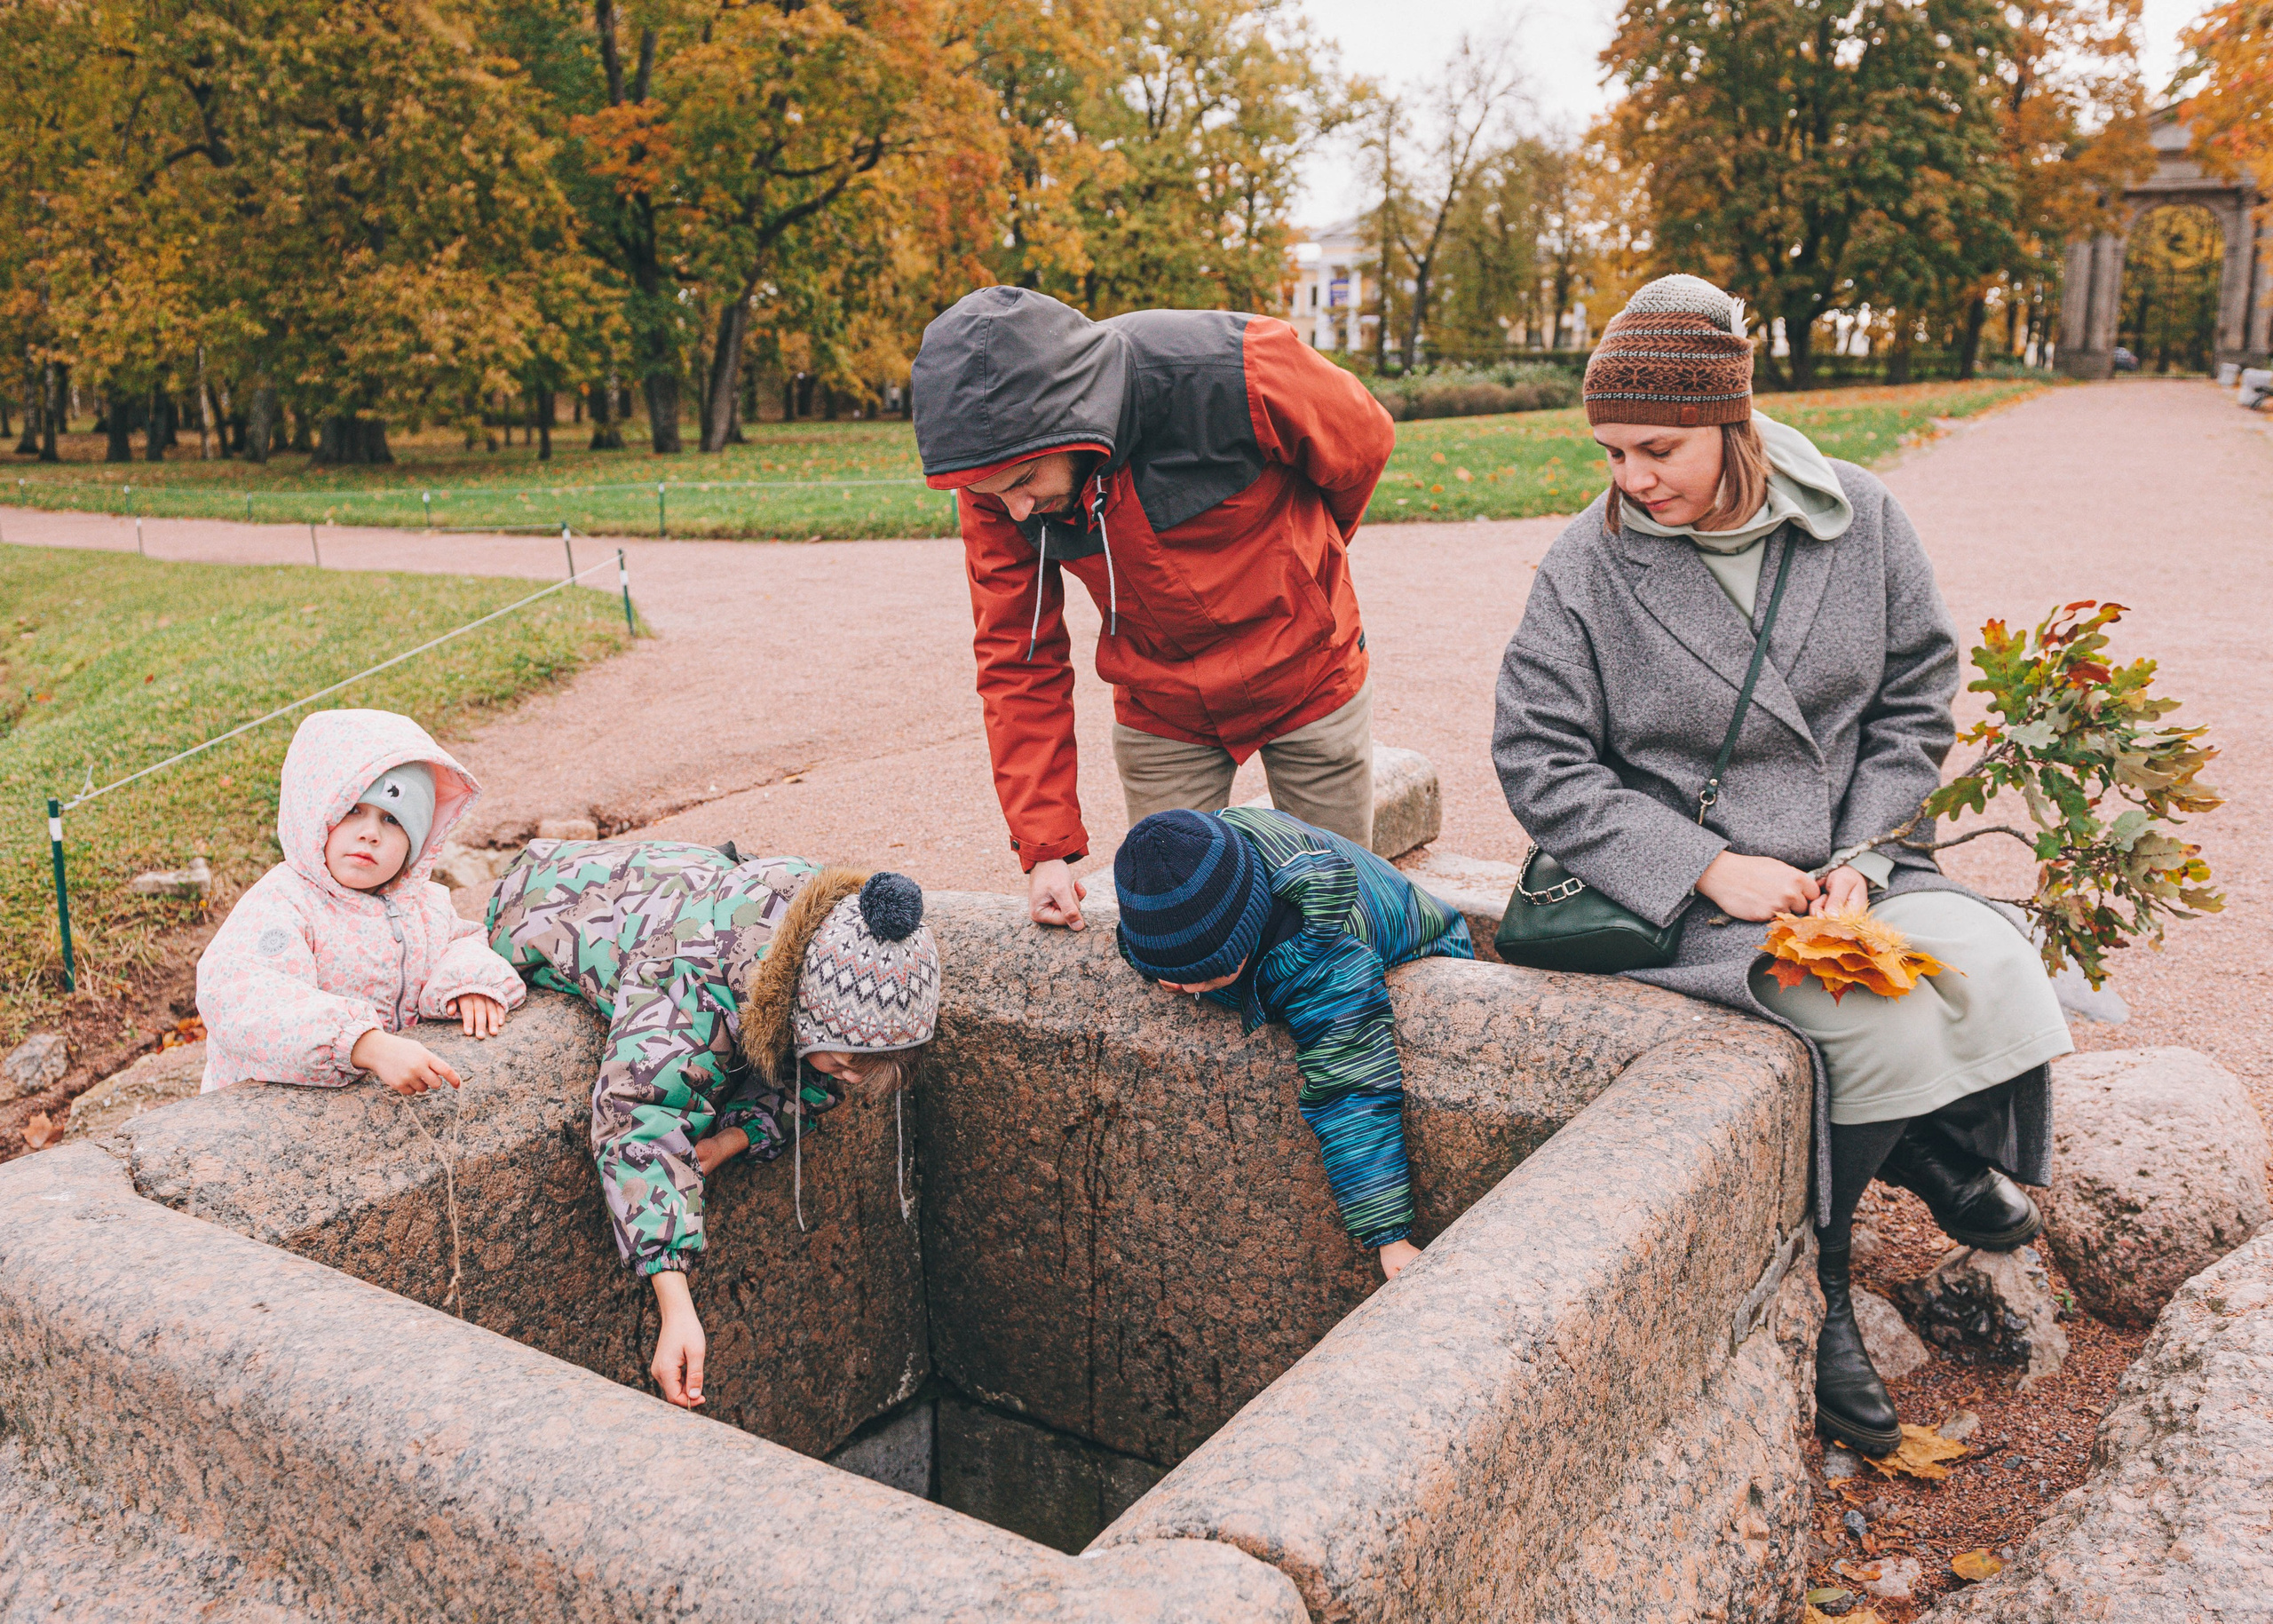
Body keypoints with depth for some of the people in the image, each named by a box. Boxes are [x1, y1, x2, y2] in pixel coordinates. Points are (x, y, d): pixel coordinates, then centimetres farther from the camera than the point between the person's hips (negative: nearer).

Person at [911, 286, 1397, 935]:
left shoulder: (1242, 373, -31)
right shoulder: (993, 481, -20)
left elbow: (1362, 441, -9)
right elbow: (1016, 657, -10)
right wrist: (1044, 843, -13)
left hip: (1309, 681, -1)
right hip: (1159, 712, 2)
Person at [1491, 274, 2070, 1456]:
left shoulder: (1861, 522, 0)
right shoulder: (1586, 568, -8)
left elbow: (1913, 705, 6)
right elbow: (1540, 763, -9)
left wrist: (1860, 862, -8)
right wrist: (1709, 867, -17)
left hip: (1846, 864, 4)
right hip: (1684, 889, -4)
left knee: (1995, 967, -22)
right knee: (1883, 1019, -25)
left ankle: (1949, 1161, 10)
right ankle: (1817, 1290, -2)